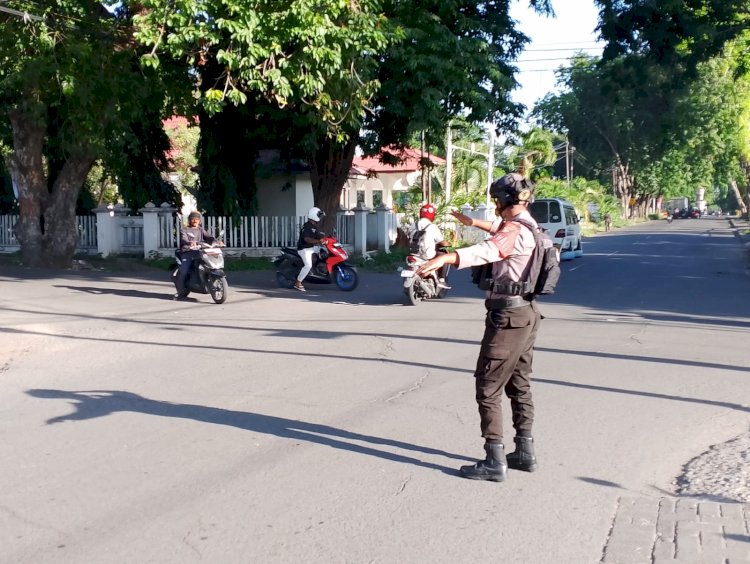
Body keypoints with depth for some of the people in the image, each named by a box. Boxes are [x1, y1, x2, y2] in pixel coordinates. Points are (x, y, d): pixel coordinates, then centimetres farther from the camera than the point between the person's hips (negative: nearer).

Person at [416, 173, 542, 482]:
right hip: (526, 314, 10)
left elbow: (487, 249, -39)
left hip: (508, 316, -10)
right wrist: (472, 222, 46)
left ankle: (494, 461, -2)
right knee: (519, 385, 17)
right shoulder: (527, 225, 13)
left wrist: (444, 258, -53)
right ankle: (525, 451, 26)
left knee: (488, 387, -5)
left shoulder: (516, 230, -18)